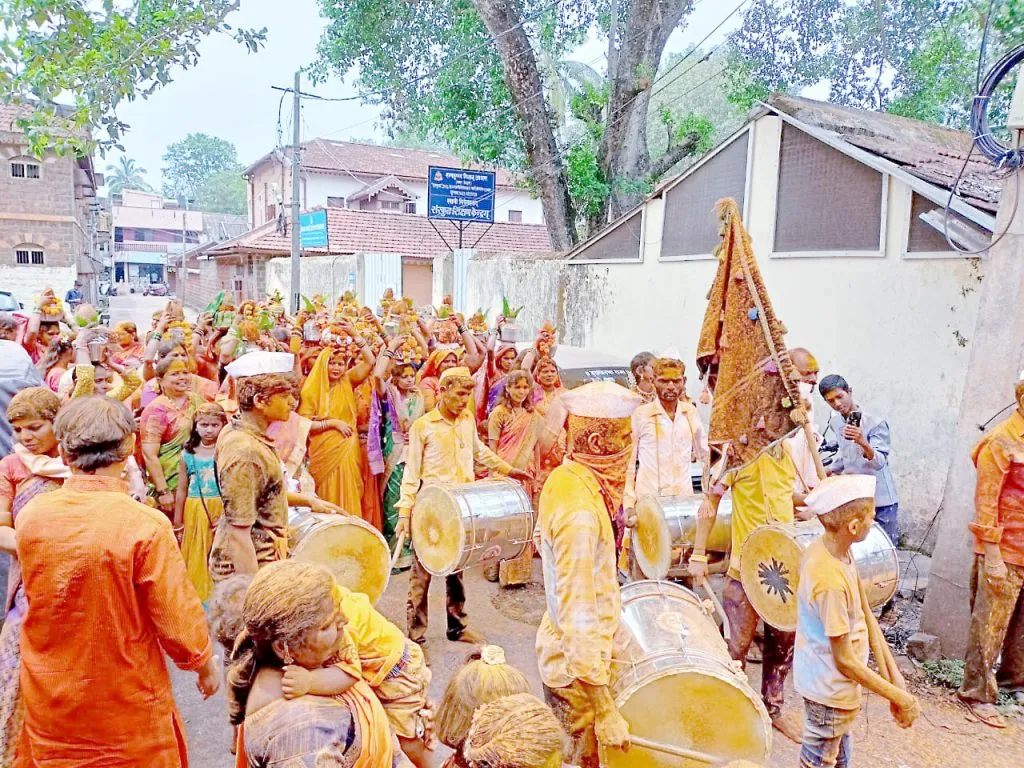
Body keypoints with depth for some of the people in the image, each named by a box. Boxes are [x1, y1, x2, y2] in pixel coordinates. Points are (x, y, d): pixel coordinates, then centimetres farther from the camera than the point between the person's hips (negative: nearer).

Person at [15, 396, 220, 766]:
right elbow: (178, 618, -19)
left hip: (48, 701, 4)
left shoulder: (30, 515, -11)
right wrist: (205, 663, 0)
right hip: (127, 707, -3)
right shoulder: (145, 525, -26)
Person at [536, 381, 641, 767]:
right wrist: (605, 711, -26)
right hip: (578, 665, -8)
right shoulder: (580, 512, -30)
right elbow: (578, 618, -30)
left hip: (560, 650, 8)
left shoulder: (562, 478, -1)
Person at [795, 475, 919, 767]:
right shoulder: (830, 581, -35)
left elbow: (864, 614, 2)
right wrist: (900, 698, -15)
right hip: (829, 691, -8)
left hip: (837, 685, 8)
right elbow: (845, 661, -26)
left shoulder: (825, 547, -8)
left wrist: (895, 675, 4)